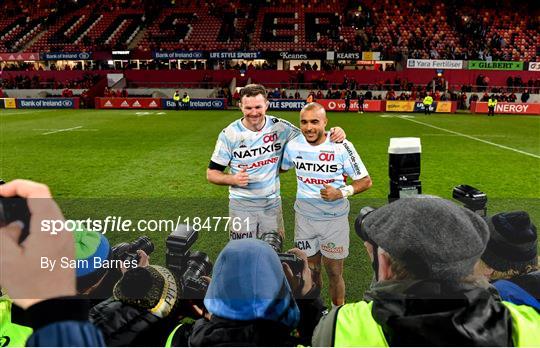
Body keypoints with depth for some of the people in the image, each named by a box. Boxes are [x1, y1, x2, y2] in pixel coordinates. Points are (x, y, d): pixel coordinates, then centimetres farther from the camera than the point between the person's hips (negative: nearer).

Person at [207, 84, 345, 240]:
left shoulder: (279, 127, -6)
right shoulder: (229, 134, -9)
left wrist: (333, 134, -16)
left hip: (272, 203, 2)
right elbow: (212, 173, -3)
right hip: (241, 204, -2)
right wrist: (233, 179, -23)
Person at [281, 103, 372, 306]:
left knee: (334, 273, 9)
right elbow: (280, 168, 16)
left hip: (334, 219, -2)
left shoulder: (342, 147, -14)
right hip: (305, 218, 3)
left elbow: (366, 181, -7)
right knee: (310, 271, 14)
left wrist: (342, 193, -23)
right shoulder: (293, 146, -5)